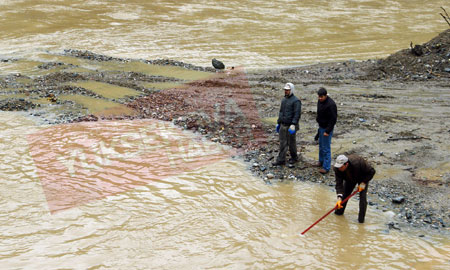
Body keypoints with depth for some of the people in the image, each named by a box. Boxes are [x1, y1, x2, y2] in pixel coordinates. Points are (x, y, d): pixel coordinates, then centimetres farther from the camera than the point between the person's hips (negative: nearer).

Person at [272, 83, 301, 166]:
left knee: (291, 142, 5)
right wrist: (278, 123, 18)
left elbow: (297, 114, -20)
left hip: (290, 126, -7)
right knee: (282, 143, 5)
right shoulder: (284, 99, 12)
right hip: (283, 125, 7)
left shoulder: (296, 101, -13)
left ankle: (294, 157, 24)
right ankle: (281, 160, 6)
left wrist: (293, 125, -28)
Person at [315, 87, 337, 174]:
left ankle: (326, 167, 2)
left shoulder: (331, 104, -25)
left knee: (326, 147, -4)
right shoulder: (320, 101, 2)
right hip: (321, 127, 9)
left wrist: (327, 131, -23)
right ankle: (321, 161, 39)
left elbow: (333, 119, -24)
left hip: (327, 128, -9)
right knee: (321, 145, 22)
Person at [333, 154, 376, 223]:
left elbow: (371, 171, -28)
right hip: (350, 179, 3)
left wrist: (363, 183, -28)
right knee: (344, 194, 5)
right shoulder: (337, 169, -32)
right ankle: (339, 211, 30)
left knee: (363, 197, -11)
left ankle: (361, 219, 1)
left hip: (363, 178, -3)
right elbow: (339, 184, -31)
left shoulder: (358, 162, -43)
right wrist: (339, 198, -42)